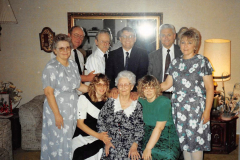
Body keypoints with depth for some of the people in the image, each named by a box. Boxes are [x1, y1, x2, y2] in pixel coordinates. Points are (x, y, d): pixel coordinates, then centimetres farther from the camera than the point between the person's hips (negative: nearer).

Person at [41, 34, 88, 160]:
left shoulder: (73, 64, 5)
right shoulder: (51, 67, -15)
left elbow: (79, 85, 13)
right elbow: (48, 92, -18)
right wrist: (57, 115, -20)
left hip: (73, 109, 6)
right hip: (58, 110, -6)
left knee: (69, 140, 16)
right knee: (59, 142, 4)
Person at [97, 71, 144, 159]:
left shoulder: (137, 105, 4)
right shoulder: (110, 102, 6)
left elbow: (140, 128, 1)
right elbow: (101, 122, 7)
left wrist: (134, 146, -9)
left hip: (131, 143, 0)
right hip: (112, 142, 0)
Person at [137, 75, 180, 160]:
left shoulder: (164, 102, -13)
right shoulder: (141, 100, 5)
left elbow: (159, 128, -19)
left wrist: (148, 148, -23)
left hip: (166, 136, -5)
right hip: (148, 134, 5)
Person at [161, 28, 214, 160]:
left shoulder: (202, 61, -3)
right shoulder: (175, 63, 11)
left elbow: (209, 87, -6)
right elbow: (167, 84, 12)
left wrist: (207, 111, -12)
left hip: (196, 108, -4)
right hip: (179, 108, 4)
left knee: (196, 140, -3)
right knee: (184, 140, 10)